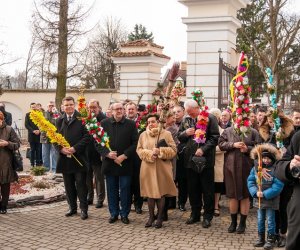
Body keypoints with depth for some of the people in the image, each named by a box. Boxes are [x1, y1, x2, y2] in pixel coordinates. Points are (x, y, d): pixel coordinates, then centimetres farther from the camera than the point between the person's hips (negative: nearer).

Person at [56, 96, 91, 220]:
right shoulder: (59, 120, 10)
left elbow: (87, 136, -9)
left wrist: (75, 148, -16)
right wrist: (61, 149, -10)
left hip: (79, 157, -4)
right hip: (65, 158, 4)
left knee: (81, 184, 0)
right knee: (68, 185, 12)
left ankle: (83, 209, 8)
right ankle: (72, 207, 23)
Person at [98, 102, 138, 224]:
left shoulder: (131, 124, -1)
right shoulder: (104, 123, 3)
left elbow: (135, 143, -3)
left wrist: (124, 156, -12)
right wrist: (107, 153, -12)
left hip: (125, 163, -1)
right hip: (109, 163, 2)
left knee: (125, 189, 3)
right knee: (112, 190, 9)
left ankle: (124, 214, 15)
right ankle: (113, 213, 21)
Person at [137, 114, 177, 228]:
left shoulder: (166, 134, 2)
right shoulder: (143, 135, 7)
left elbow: (173, 150, -2)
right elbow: (139, 150, 5)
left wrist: (160, 151, -15)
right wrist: (150, 153, -11)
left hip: (162, 168, -2)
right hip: (148, 168, 2)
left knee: (161, 193, 1)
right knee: (150, 192, 3)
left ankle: (160, 217, 13)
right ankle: (151, 217, 16)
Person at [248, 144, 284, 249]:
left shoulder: (275, 170, -15)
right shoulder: (255, 168, -1)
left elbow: (278, 186, -18)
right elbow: (250, 181, 0)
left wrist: (265, 194, -22)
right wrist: (255, 192, -16)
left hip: (270, 200, -5)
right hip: (258, 200, 5)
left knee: (270, 220, 5)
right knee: (260, 219, 15)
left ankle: (271, 239, 17)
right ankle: (261, 238, 28)